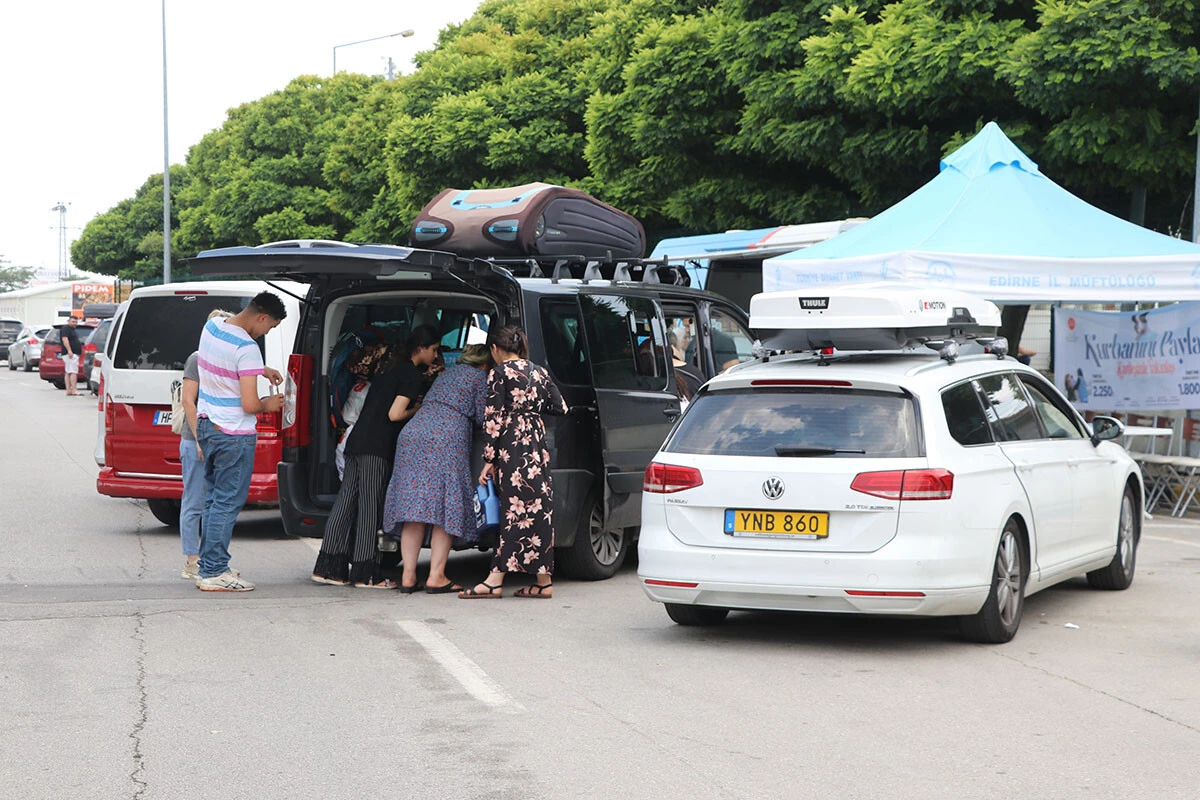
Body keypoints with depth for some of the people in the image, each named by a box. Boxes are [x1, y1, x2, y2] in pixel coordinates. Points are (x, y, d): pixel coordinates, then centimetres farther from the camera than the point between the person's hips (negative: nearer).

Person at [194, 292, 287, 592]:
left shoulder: (211, 327, 4)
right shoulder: (247, 348, -22)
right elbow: (249, 404, -24)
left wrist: (261, 370, 20)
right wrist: (269, 405, -3)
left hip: (207, 426, 9)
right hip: (234, 435, -9)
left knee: (213, 499, 15)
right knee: (228, 503, -3)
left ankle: (209, 565, 18)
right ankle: (213, 573, -1)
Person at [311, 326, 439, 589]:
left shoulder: (391, 368, 21)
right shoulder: (412, 374, -7)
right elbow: (395, 414, -13)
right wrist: (417, 410, 4)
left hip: (357, 441, 8)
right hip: (377, 448, -8)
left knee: (346, 502, 7)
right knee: (370, 506, -5)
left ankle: (328, 568, 7)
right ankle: (365, 574, -3)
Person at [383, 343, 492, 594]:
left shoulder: (446, 373, 30)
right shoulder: (480, 377, 10)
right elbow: (481, 418, 6)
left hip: (412, 433, 6)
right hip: (447, 438, -6)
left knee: (414, 507, 3)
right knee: (446, 508, -3)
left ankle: (408, 576, 1)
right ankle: (436, 577, -8)